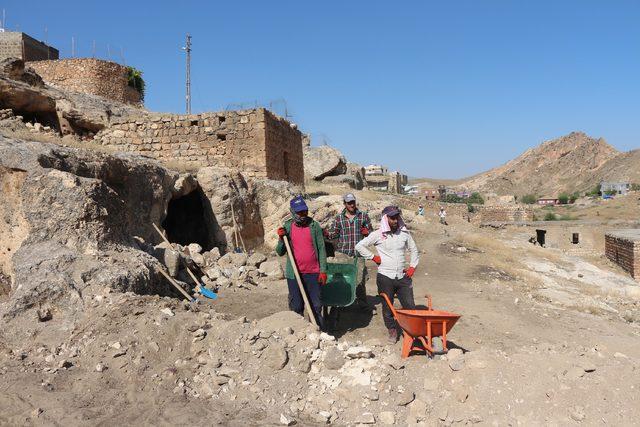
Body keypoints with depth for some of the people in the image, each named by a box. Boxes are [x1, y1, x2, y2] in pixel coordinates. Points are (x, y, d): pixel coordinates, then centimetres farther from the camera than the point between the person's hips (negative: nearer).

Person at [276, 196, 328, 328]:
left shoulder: (314, 226, -1)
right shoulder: (287, 227, 1)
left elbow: (321, 249, 1)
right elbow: (280, 252, 5)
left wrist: (323, 271, -4)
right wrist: (281, 238, -13)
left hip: (313, 273, -1)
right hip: (294, 274, 1)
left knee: (316, 306, 8)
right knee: (296, 307, 10)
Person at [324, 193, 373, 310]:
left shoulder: (364, 216, 7)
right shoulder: (338, 218, 5)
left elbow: (371, 231, 14)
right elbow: (333, 233, 4)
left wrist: (367, 232, -9)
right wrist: (326, 234, -17)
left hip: (358, 253, 0)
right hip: (342, 253, 0)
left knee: (360, 278, 3)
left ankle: (362, 302, 17)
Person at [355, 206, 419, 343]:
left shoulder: (405, 233, 5)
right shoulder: (378, 235, -4)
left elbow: (414, 250, 19)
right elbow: (359, 246, -1)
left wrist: (412, 267, 8)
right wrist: (373, 257, -4)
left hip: (402, 276, 2)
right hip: (385, 276, -2)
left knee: (410, 306, 0)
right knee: (387, 306, 8)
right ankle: (392, 330, 26)